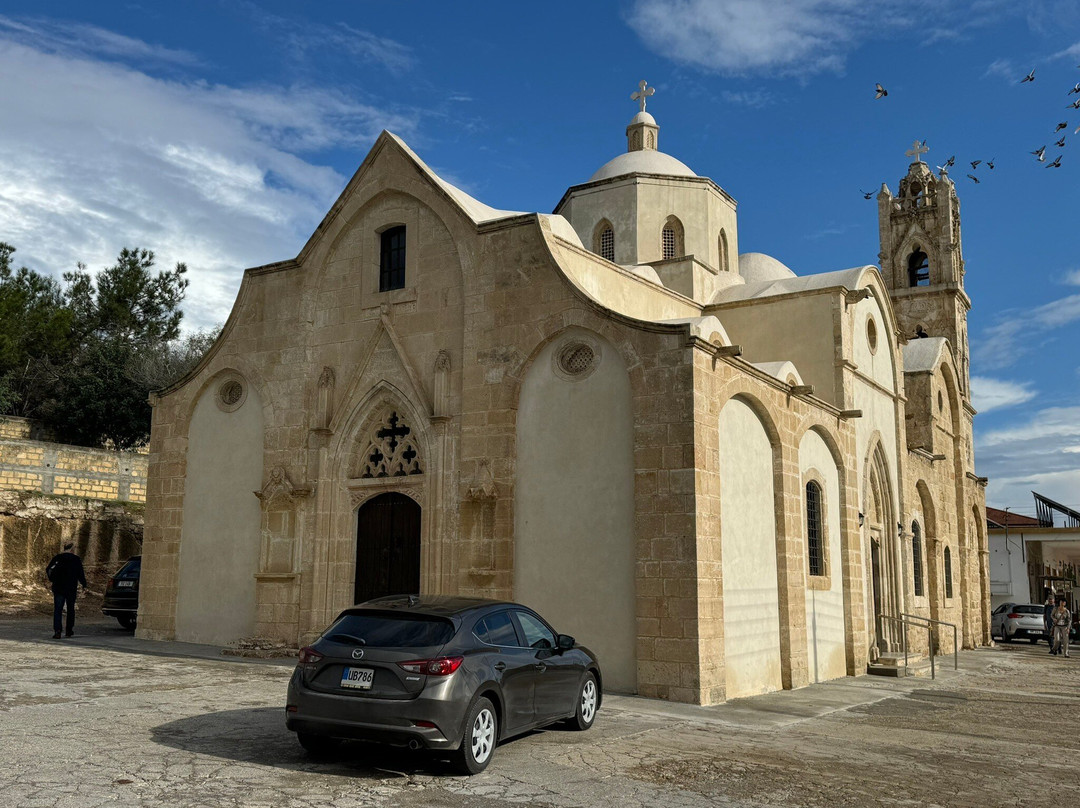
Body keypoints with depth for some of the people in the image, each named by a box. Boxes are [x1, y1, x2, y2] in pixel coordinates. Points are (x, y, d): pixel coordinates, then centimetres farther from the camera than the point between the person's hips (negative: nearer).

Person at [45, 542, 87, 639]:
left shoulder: (56, 558, 0)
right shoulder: (76, 559, -3)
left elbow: (48, 570, 0)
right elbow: (81, 574, -3)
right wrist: (84, 585, 8)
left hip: (58, 588, 0)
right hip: (71, 589, 0)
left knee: (57, 610, -1)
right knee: (70, 609, 14)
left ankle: (57, 631, -15)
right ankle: (69, 630, 19)